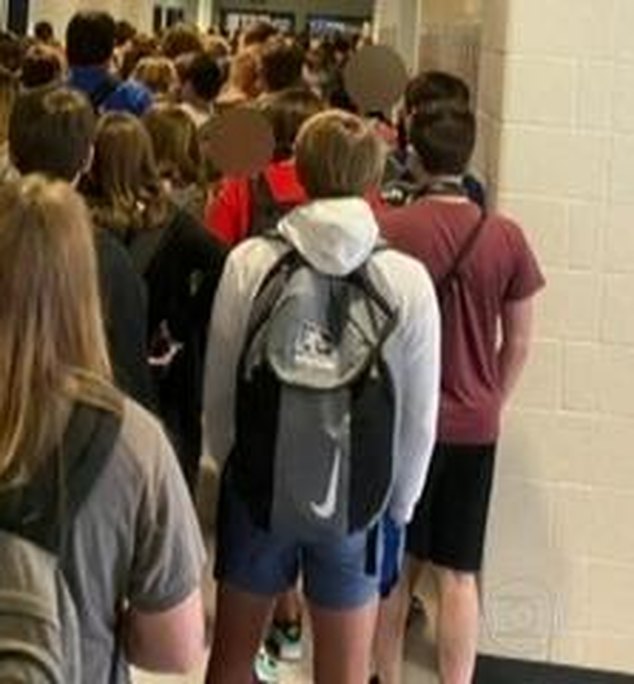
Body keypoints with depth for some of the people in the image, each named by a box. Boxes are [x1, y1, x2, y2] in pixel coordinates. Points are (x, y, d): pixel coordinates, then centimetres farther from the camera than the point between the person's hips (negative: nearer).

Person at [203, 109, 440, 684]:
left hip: (257, 486, 1)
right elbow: (420, 417, -6)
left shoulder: (249, 263, -11)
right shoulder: (408, 280, -12)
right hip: (357, 496, -1)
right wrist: (400, 504, 9)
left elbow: (218, 390, -4)